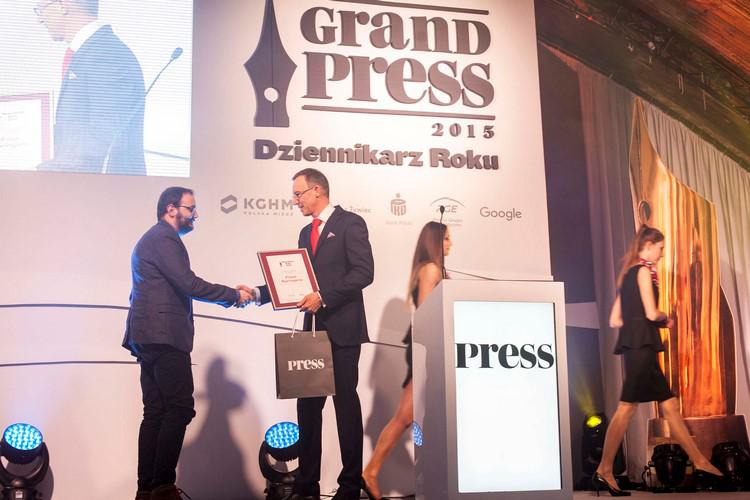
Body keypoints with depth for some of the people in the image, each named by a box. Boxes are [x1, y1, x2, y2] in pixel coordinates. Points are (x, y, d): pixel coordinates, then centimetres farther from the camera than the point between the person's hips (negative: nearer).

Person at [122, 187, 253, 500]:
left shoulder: (153, 238, 25)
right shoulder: (164, 238, -8)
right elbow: (188, 284, -17)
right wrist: (233, 295, -9)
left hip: (148, 338, 10)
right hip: (164, 336, -10)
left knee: (156, 413, 8)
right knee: (180, 408, -9)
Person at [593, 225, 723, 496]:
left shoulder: (628, 273, 21)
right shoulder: (644, 269, -5)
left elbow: (614, 320, 18)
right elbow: (651, 313, -16)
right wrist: (666, 318, 5)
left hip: (636, 345, 10)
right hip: (641, 345, -10)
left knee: (669, 405, 8)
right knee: (627, 407, -9)